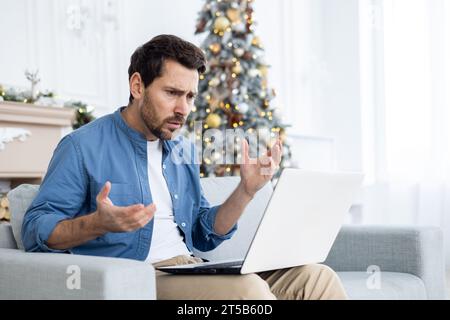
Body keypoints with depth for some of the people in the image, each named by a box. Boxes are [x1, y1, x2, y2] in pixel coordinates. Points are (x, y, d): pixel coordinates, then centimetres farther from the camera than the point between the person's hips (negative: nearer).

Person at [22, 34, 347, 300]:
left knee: (317, 277, -12)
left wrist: (246, 190, 3)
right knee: (245, 287, -33)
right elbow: (35, 231, -5)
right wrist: (97, 224, -25)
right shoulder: (84, 146, -2)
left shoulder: (183, 151, 18)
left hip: (192, 273, 7)